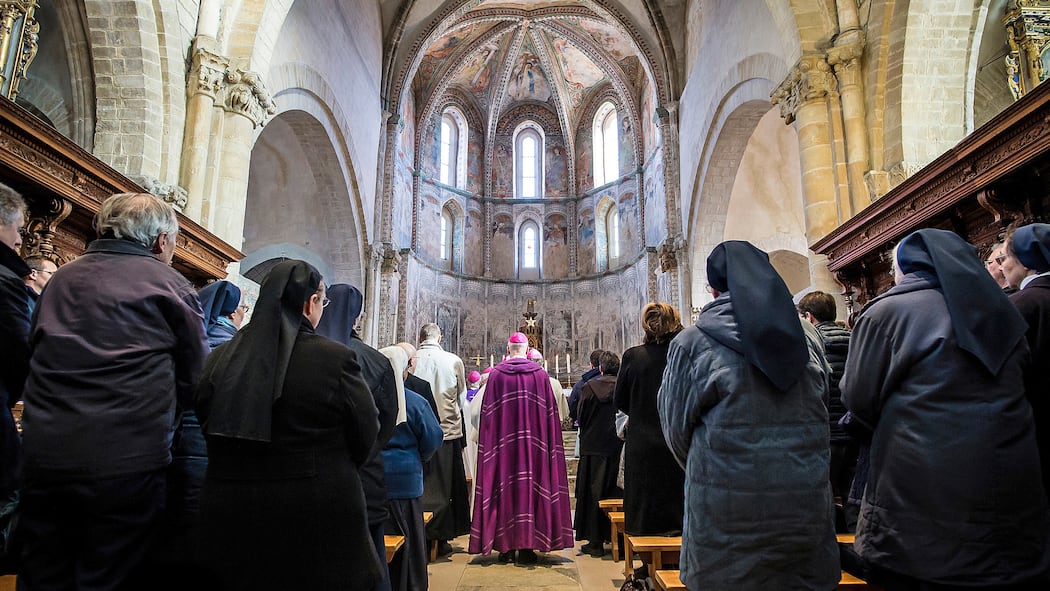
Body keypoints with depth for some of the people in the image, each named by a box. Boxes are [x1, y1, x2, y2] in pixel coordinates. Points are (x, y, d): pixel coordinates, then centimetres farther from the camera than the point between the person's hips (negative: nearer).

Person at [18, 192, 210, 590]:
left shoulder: (61, 279, 11)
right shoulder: (170, 285, -4)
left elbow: (35, 355, 19)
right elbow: (197, 378, 0)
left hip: (45, 456, 5)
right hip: (128, 462, -5)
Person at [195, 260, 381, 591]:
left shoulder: (219, 359, -3)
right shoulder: (335, 358, -17)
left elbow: (207, 427, 10)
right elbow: (367, 434, -8)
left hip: (232, 514, 4)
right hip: (318, 514, -4)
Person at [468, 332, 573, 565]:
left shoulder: (496, 374, -1)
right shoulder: (540, 374, 0)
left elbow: (487, 413, 0)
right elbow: (550, 413, 2)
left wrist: (486, 442, 8)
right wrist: (549, 443, 10)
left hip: (502, 443, 0)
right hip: (533, 441, 0)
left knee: (504, 486, 7)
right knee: (531, 484, 5)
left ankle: (505, 546, 12)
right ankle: (527, 546, 7)